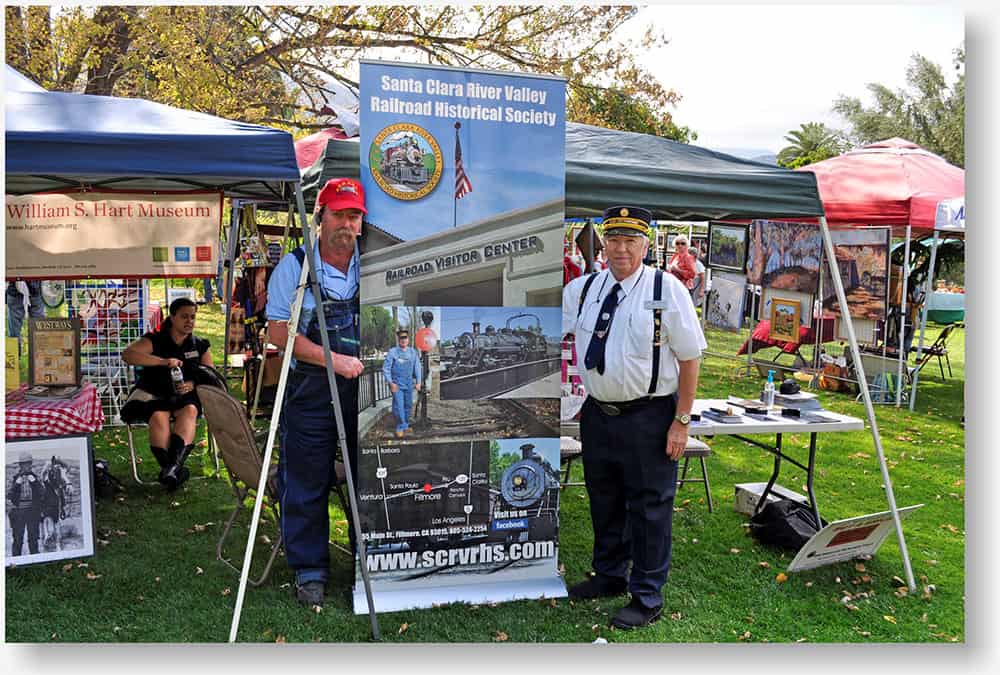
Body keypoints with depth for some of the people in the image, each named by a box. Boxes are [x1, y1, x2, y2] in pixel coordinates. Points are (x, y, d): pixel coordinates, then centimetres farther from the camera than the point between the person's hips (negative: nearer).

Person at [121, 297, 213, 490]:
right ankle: (173, 471, -36)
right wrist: (163, 361, -29)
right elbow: (127, 354, -17)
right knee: (159, 416, -34)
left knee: (190, 411, -32)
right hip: (153, 396, -2)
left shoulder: (200, 346, 12)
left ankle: (173, 466, -45)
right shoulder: (155, 341, 1)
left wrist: (193, 384, -14)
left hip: (186, 396, 2)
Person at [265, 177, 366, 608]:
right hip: (310, 391, -2)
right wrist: (333, 360, -17)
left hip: (366, 389, 3)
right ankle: (310, 570, 20)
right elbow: (278, 332, -7)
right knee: (307, 485, 4)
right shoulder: (294, 268, -2)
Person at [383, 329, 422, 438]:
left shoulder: (413, 352, 3)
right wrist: (391, 383, -11)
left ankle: (406, 424, 30)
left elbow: (417, 367, 8)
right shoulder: (392, 352, -6)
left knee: (408, 405, 13)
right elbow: (386, 368, -5)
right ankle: (401, 427, 5)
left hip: (409, 384, 4)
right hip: (397, 384, -3)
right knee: (399, 406, -7)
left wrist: (418, 382, 2)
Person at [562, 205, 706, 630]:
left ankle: (647, 598, 22)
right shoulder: (582, 289, 3)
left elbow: (689, 359, -9)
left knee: (648, 507, 5)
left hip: (648, 418, -5)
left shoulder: (667, 289, -10)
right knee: (603, 500, 20)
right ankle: (609, 576, 41)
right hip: (597, 413, 5)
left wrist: (681, 421, -11)